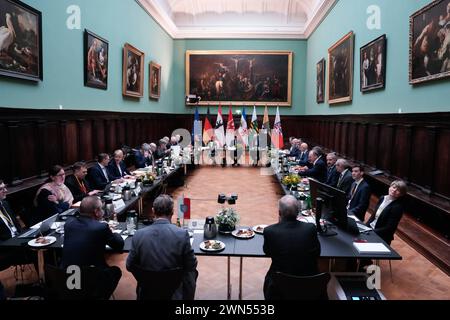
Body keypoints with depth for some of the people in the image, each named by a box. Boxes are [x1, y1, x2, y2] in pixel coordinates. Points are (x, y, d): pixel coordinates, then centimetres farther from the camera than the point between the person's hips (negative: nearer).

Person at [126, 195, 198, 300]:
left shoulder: (139, 235, -14)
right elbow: (191, 265, -9)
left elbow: (129, 266, -2)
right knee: (192, 272, 28)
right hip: (175, 293, -2)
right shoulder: (182, 234, -20)